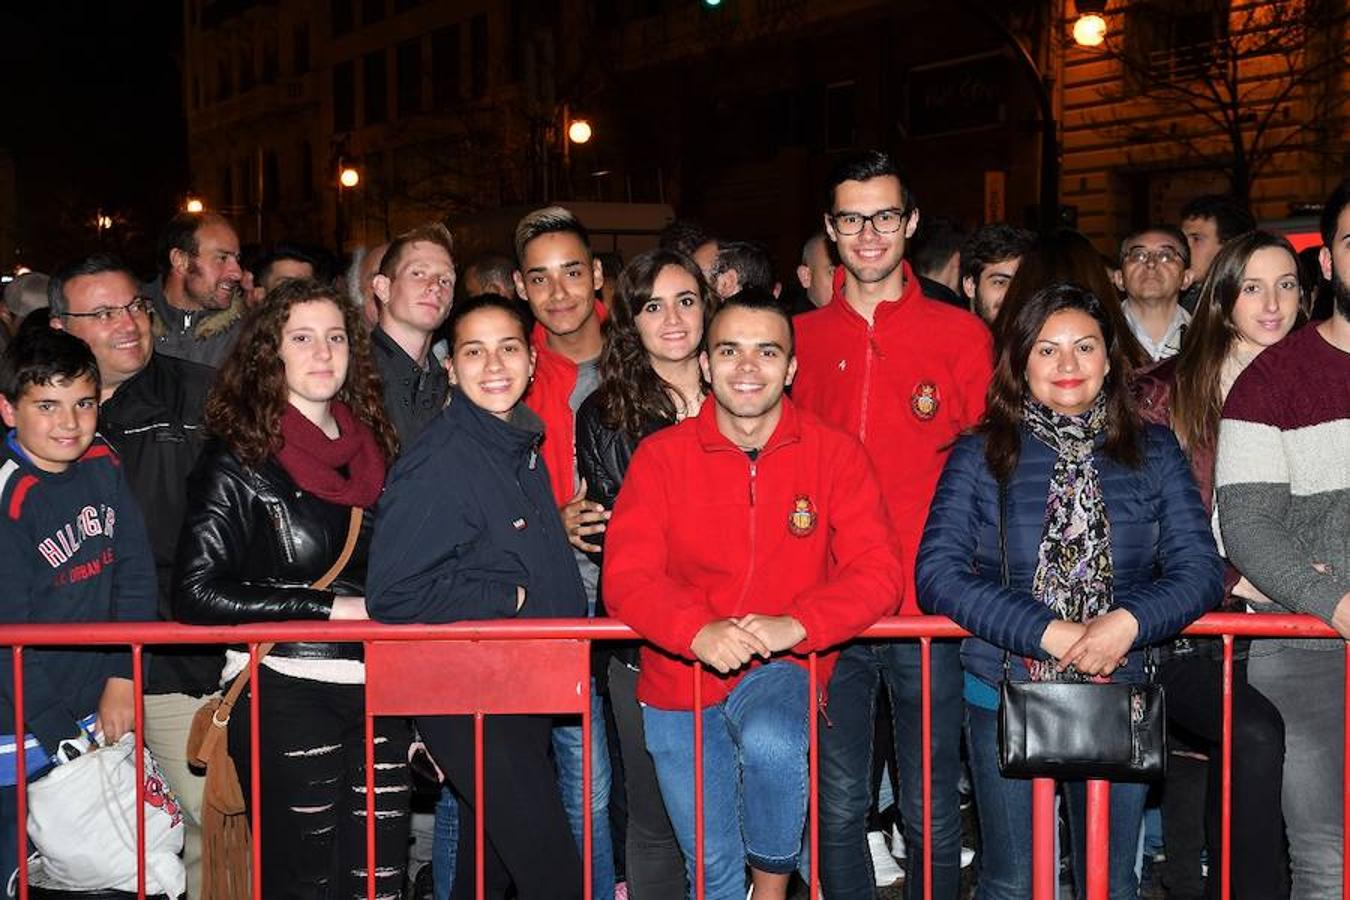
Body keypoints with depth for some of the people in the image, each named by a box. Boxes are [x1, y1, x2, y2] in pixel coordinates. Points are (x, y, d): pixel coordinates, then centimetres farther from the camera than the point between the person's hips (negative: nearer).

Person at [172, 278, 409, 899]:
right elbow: (198, 595, -12)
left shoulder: (372, 448, 14)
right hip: (284, 692, -5)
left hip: (376, 692, 5)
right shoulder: (238, 460, -4)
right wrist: (329, 608, -12)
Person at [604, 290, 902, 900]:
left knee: (772, 744, -33)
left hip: (781, 669, -1)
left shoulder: (835, 454, -4)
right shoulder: (661, 456, -5)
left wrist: (795, 625, -31)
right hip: (679, 680, 2)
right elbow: (626, 576, -13)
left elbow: (877, 572, -12)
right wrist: (699, 630, -33)